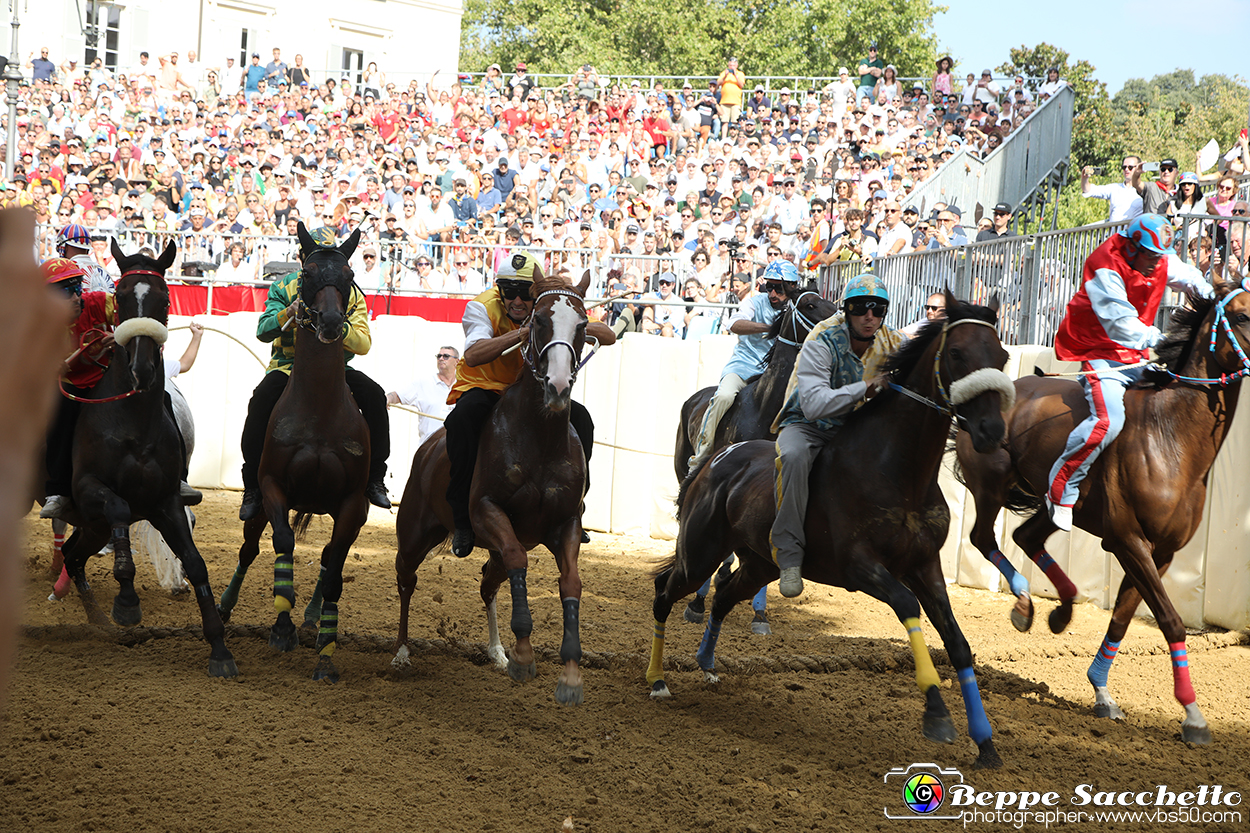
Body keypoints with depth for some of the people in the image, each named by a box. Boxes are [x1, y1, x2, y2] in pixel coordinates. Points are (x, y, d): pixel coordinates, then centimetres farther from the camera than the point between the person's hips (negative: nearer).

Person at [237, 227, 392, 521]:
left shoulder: (351, 294, 1)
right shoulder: (283, 288, 0)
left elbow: (363, 344, -10)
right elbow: (263, 331, -13)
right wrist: (288, 313, -33)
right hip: (289, 364, -1)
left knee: (373, 395, -24)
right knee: (262, 398, -31)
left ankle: (374, 478, -13)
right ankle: (253, 484, -20)